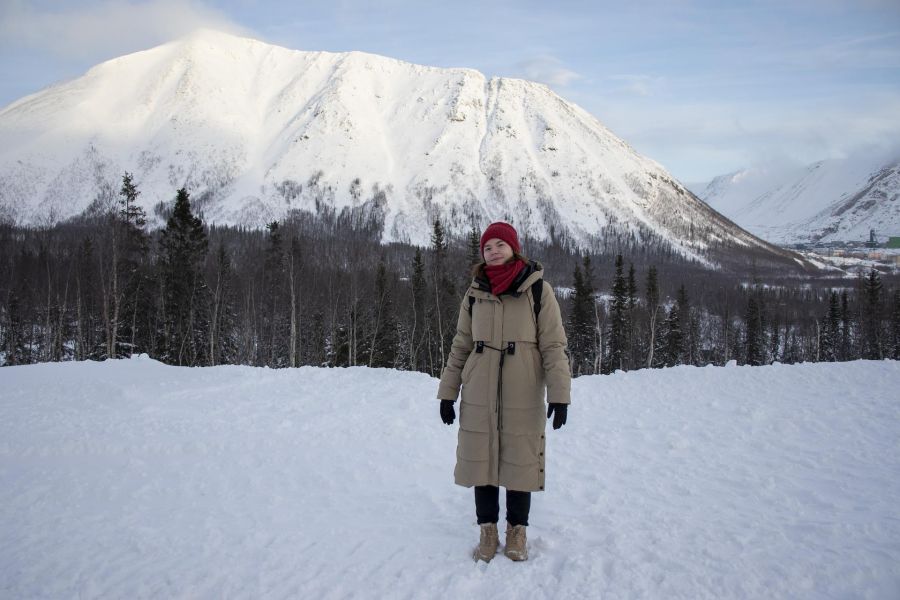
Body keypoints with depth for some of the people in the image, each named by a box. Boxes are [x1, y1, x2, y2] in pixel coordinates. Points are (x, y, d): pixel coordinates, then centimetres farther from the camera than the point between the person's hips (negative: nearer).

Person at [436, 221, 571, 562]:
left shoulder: (538, 290, -2)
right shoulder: (475, 292, 7)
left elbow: (554, 345, -5)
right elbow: (461, 345, 11)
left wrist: (559, 393, -12)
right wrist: (447, 393, 9)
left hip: (522, 396, -2)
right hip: (479, 396, 3)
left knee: (520, 460, 4)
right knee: (480, 458, 5)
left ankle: (517, 531, 21)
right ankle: (488, 531, 19)